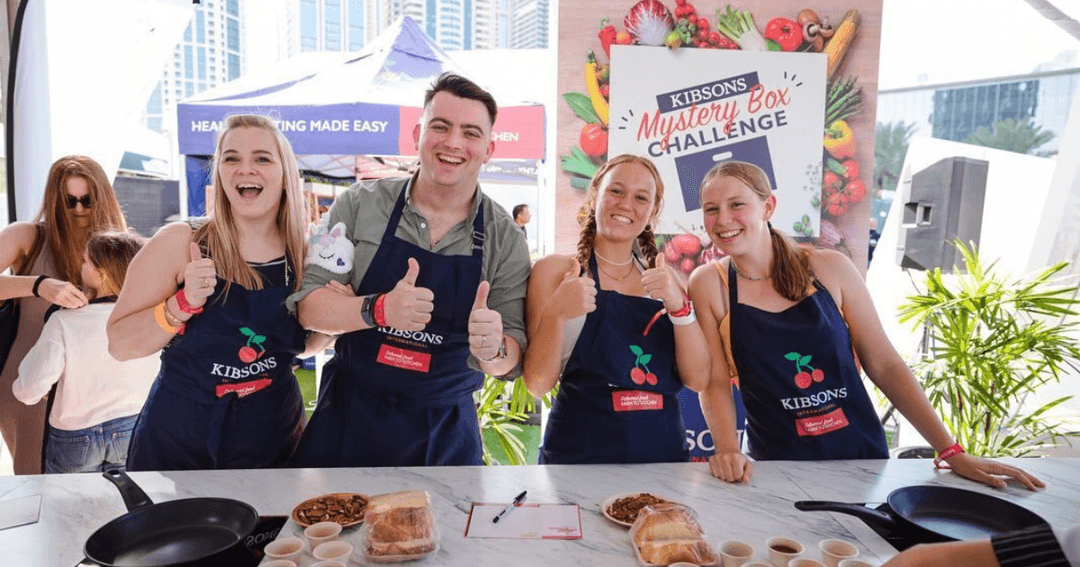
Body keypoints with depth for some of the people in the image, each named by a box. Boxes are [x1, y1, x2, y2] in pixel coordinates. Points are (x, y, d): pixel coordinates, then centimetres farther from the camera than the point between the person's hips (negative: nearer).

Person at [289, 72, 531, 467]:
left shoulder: (505, 239, -6)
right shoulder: (360, 204, -6)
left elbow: (513, 361, -6)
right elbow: (306, 304, -9)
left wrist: (493, 350, -29)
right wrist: (378, 310, -28)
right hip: (347, 417, 1)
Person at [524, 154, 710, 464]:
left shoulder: (664, 279, 7)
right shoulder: (555, 270, -4)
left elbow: (698, 380, -2)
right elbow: (538, 384, -9)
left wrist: (679, 306, -16)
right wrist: (555, 315, -25)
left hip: (664, 451, 4)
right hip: (579, 454, -3)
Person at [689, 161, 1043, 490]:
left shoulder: (830, 269, -3)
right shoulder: (709, 284, -6)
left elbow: (884, 365, 1)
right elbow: (716, 382, -7)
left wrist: (953, 453, -1)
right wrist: (728, 450, -24)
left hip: (864, 459, 2)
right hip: (779, 471, -1)